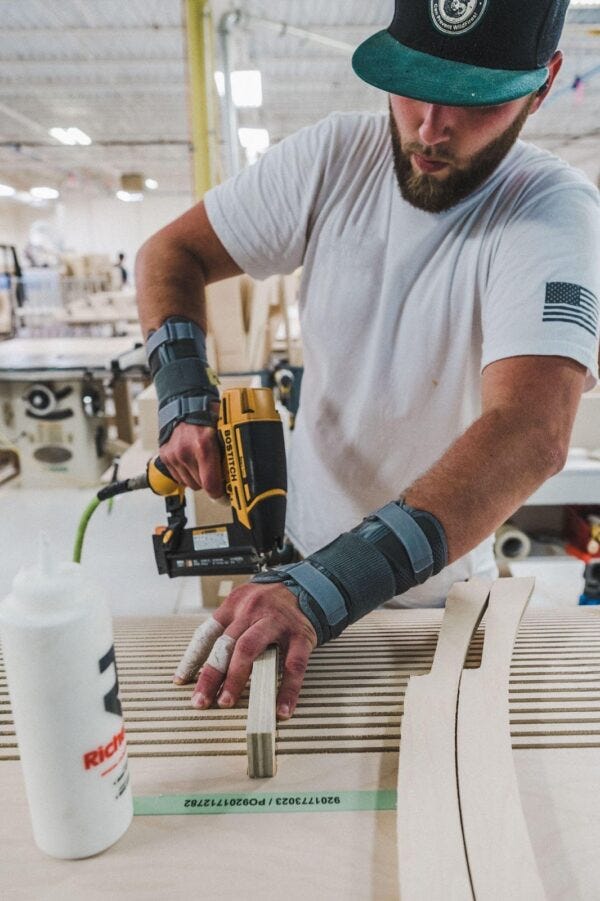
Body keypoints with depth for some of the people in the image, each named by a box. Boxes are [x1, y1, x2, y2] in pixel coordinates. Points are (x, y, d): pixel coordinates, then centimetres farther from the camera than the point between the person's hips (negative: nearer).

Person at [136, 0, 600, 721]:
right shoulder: (336, 155, -11)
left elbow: (530, 437, -38)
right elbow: (171, 252, -5)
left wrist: (324, 589, -47)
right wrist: (184, 401, -23)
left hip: (438, 585, -2)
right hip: (301, 551, 3)